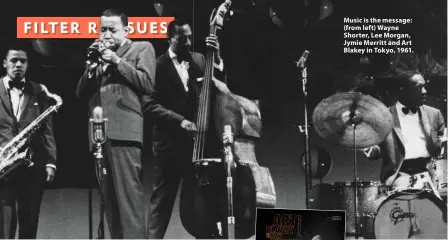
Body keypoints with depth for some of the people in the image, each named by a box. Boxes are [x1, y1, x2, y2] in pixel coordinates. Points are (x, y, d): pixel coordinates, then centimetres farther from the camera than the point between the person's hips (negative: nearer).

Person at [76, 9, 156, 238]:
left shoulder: (142, 48, 9)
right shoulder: (99, 55, 24)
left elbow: (147, 84, -6)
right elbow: (81, 93, 18)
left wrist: (116, 60, -6)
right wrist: (92, 65, 4)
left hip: (124, 132, -6)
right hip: (99, 133, 6)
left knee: (128, 194, -13)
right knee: (110, 197, 7)